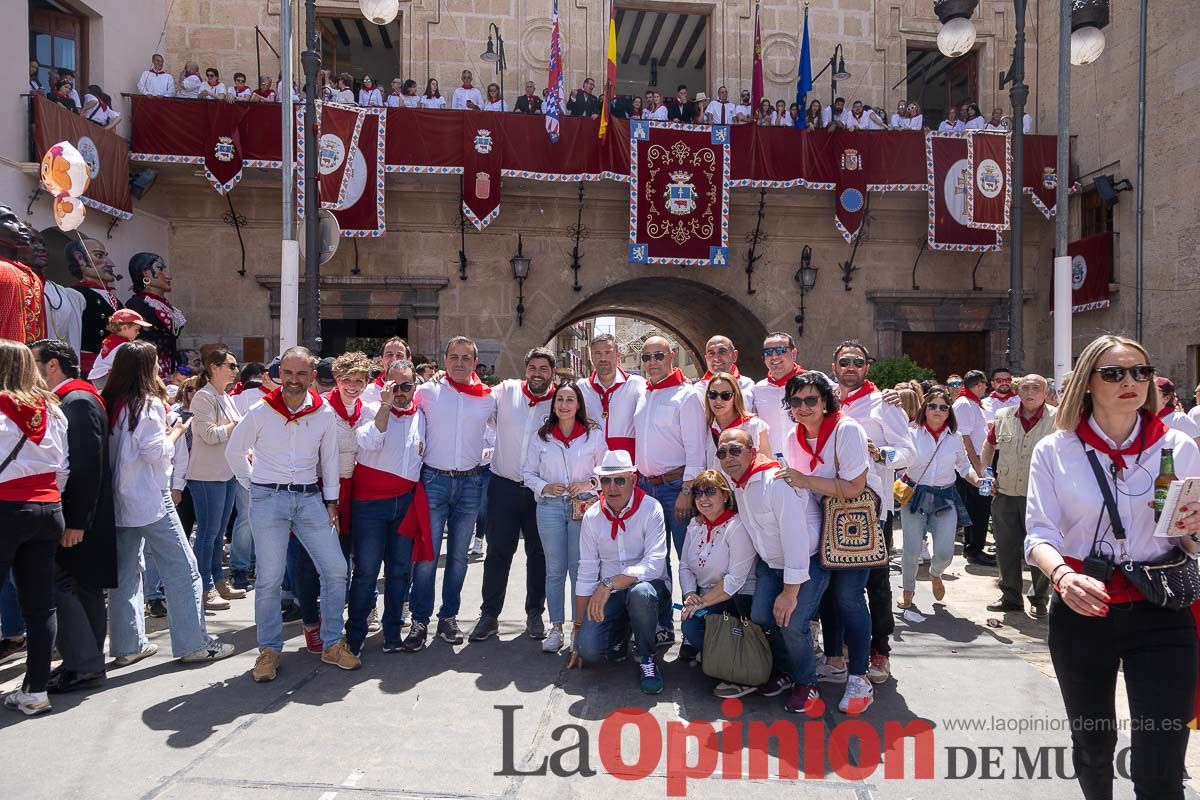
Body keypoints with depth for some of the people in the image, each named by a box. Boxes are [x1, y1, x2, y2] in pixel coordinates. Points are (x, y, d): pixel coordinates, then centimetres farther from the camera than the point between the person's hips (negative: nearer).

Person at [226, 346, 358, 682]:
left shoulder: (324, 413, 1)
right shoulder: (261, 411, -4)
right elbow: (234, 451, 7)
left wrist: (331, 501, 7)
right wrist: (253, 484, 3)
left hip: (310, 497, 3)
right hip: (268, 499, -2)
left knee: (335, 570, 0)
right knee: (269, 579, 0)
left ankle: (332, 644, 15)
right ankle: (269, 650, 16)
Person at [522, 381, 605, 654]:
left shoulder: (595, 435, 4)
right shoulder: (540, 436, 8)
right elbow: (528, 472, 11)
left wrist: (589, 483, -10)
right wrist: (544, 487, -7)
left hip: (583, 506, -1)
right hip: (549, 507, 2)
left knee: (580, 568, -1)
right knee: (554, 569, 5)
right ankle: (556, 626, 13)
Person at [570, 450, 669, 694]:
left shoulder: (650, 508, -12)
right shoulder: (592, 516, 0)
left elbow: (654, 564, -23)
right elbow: (586, 575, 2)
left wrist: (609, 584, -33)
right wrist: (578, 628, 1)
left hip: (648, 586, -3)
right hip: (608, 595, 3)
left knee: (640, 592, -38)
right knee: (588, 650, -21)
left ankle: (646, 659, -11)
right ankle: (620, 636, 16)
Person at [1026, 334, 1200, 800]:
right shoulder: (1054, 451, -3)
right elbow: (1040, 534, -8)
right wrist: (1062, 575, -28)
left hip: (1162, 612, 0)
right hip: (1082, 610, 0)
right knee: (1092, 745, 18)